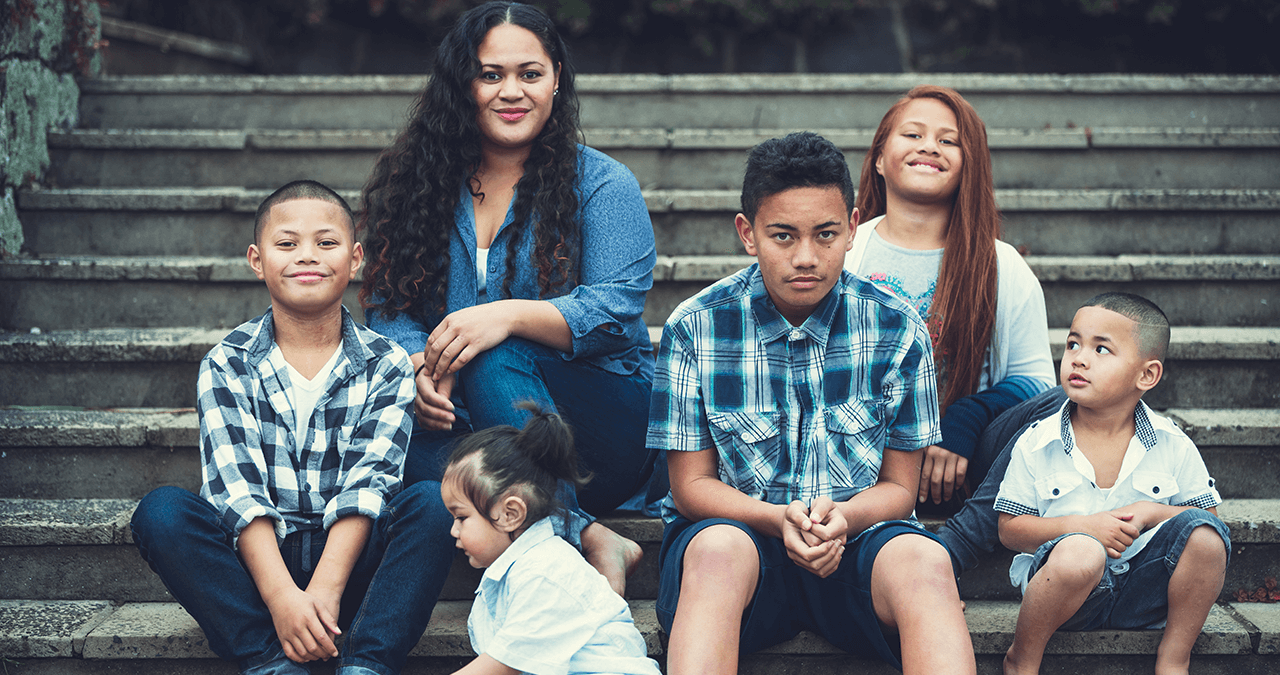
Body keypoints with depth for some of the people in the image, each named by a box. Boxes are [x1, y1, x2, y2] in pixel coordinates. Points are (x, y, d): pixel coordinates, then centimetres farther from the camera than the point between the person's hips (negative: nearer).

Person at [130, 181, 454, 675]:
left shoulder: (386, 366, 0)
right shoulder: (227, 366, 0)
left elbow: (367, 484, -10)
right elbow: (236, 488, -12)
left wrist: (325, 587, -25)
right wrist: (281, 595, -26)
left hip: (348, 559, 0)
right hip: (257, 558, 0)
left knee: (434, 503, -25)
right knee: (160, 512, -24)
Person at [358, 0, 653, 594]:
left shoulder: (601, 184, 2)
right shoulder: (419, 184, 12)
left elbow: (615, 310, -10)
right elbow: (388, 307, 5)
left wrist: (510, 314, -27)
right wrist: (418, 367, -18)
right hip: (457, 412, 3)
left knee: (491, 361, -33)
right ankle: (588, 537, -35)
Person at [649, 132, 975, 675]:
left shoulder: (896, 329, 0)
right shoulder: (695, 328, -3)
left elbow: (899, 488, 6)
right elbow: (691, 485, 1)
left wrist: (843, 518, -18)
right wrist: (778, 519, -20)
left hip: (859, 535, 1)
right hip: (734, 524, -1)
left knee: (924, 561, -33)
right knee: (717, 550, -37)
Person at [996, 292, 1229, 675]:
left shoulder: (1172, 446, 0)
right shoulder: (1036, 445, -4)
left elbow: (1207, 513, 6)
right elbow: (1010, 529, -3)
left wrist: (1152, 513, -14)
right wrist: (1081, 526, -19)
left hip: (1142, 589, 2)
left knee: (1202, 530, -23)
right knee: (1080, 551, -37)